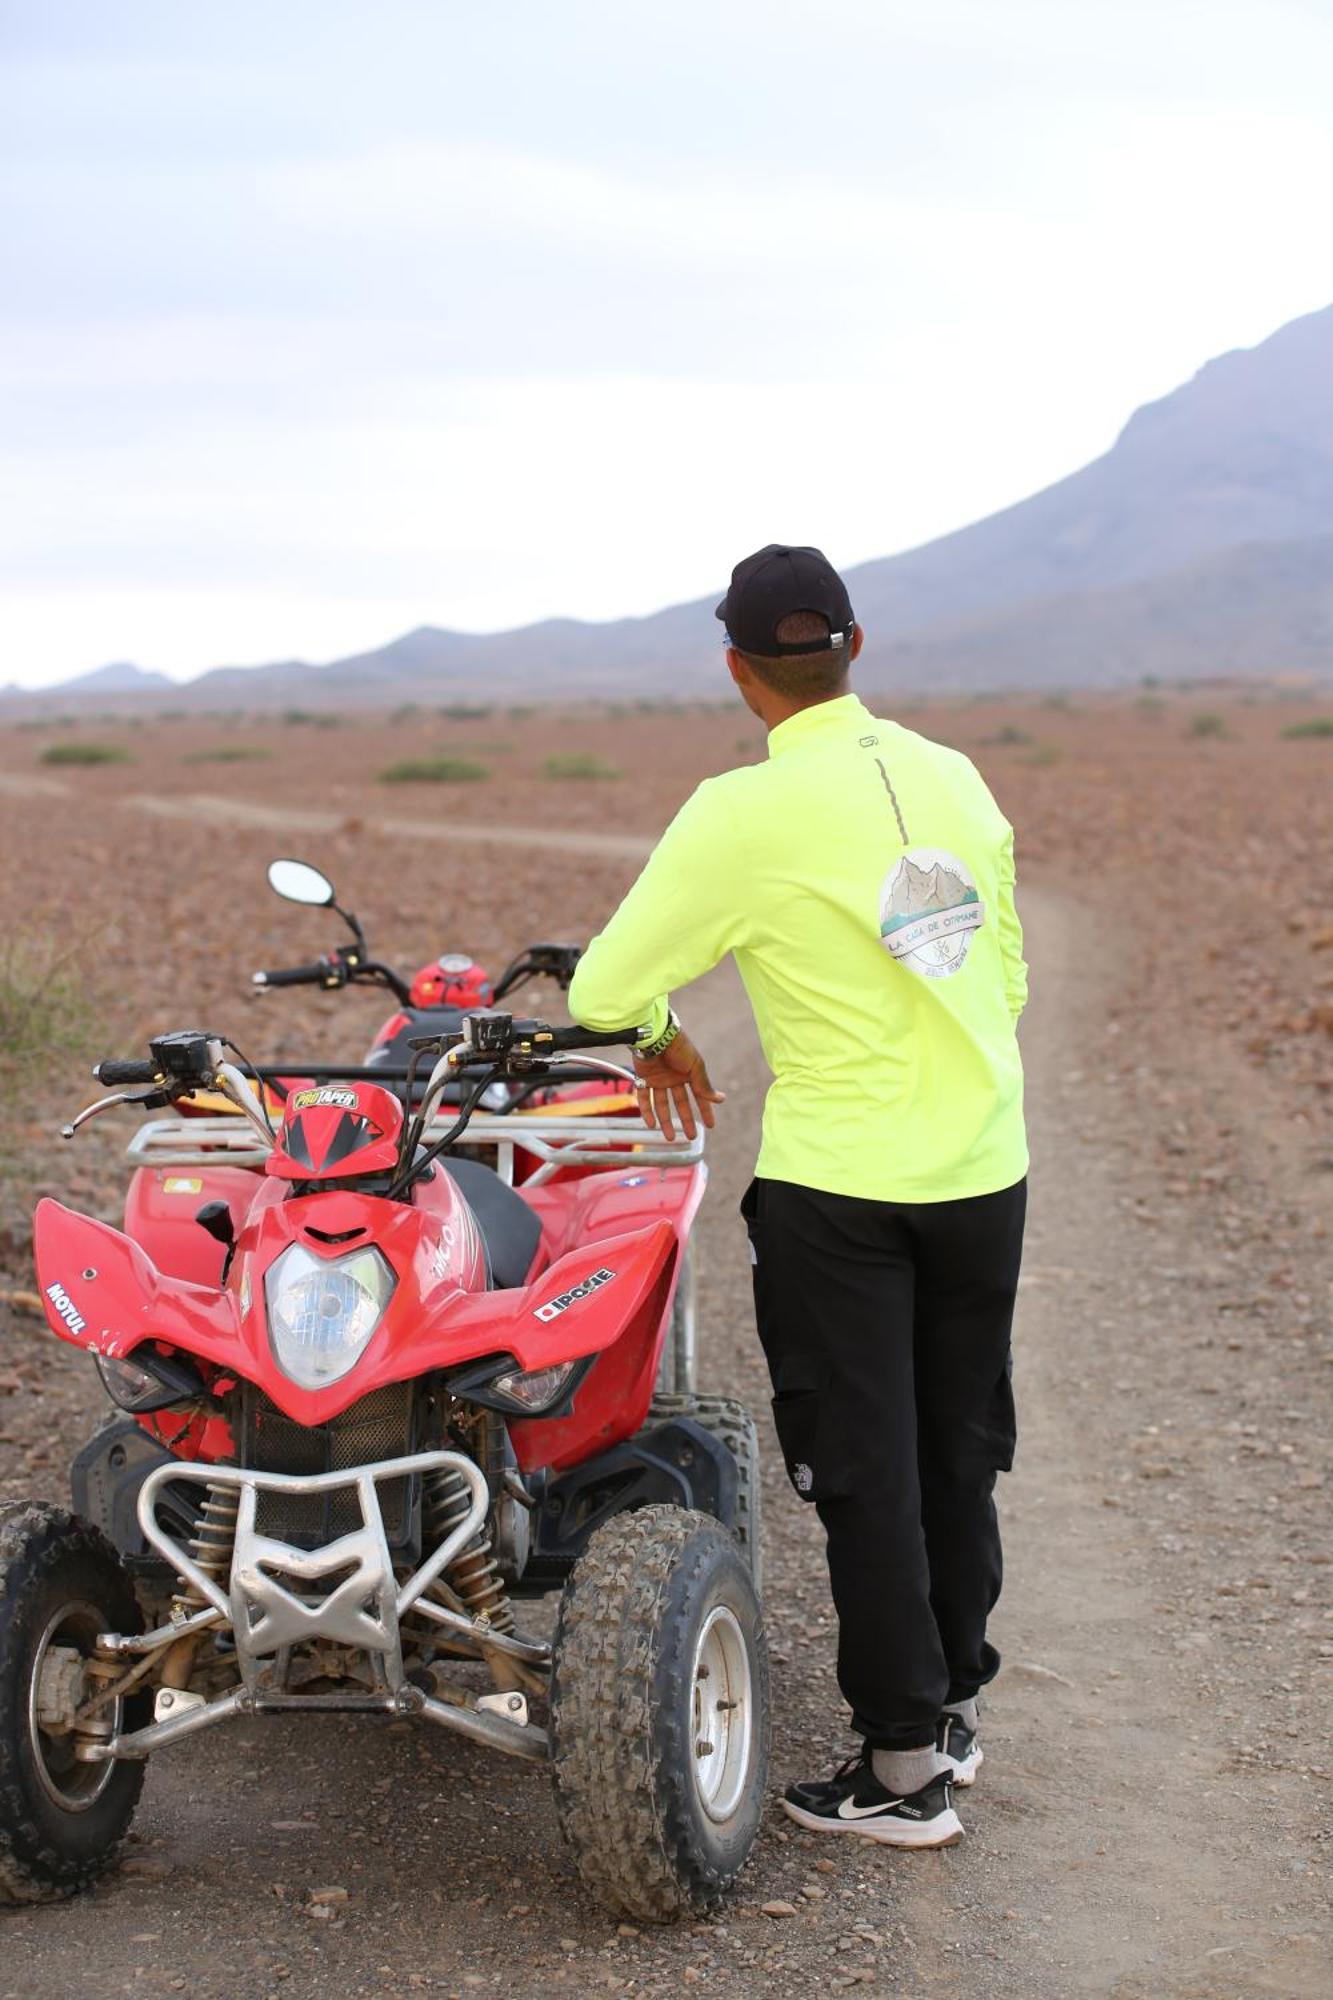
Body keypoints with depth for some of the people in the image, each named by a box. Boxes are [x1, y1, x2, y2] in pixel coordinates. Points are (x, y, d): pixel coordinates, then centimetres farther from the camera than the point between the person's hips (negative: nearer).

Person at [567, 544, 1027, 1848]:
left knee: (865, 1470, 4)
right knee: (958, 1450, 17)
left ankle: (903, 1766, 11)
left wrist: (661, 1038, 9)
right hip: (985, 1171, 6)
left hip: (838, 1185, -5)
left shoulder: (743, 814, -14)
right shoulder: (953, 779, 3)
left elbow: (603, 990, -12)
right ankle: (954, 1703, 30)